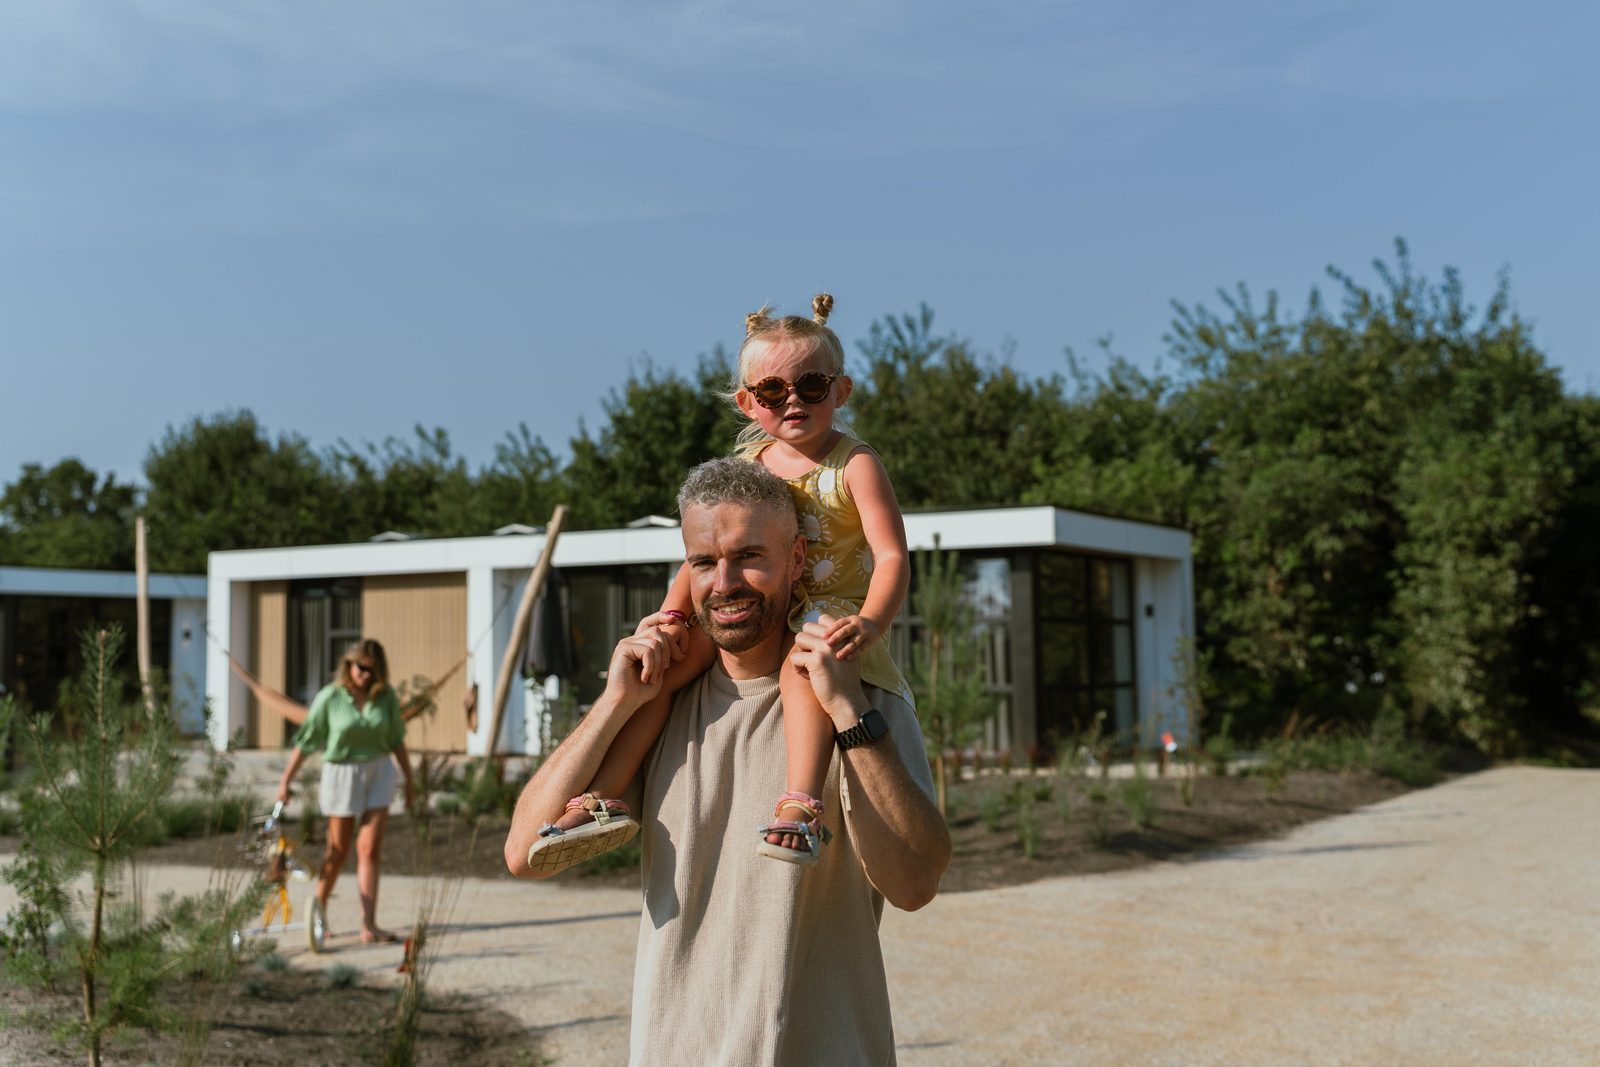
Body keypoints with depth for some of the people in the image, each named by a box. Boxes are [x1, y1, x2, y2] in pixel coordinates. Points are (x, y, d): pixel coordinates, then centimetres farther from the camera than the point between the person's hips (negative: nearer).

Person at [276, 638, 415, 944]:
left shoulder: (386, 697, -4)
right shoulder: (330, 697, -12)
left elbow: (396, 740, 8)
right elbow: (305, 742, -6)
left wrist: (409, 778, 11)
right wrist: (285, 781, -5)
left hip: (378, 772, 2)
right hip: (341, 773, -2)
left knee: (370, 849, -4)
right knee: (338, 850, 8)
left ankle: (369, 925, -4)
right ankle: (319, 910, 30)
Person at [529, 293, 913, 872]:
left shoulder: (854, 465, -7)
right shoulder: (746, 464, 9)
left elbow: (893, 557, -16)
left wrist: (869, 621, -36)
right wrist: (673, 613, -8)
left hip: (831, 613, -5)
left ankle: (799, 807, -49)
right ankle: (602, 798, -15)